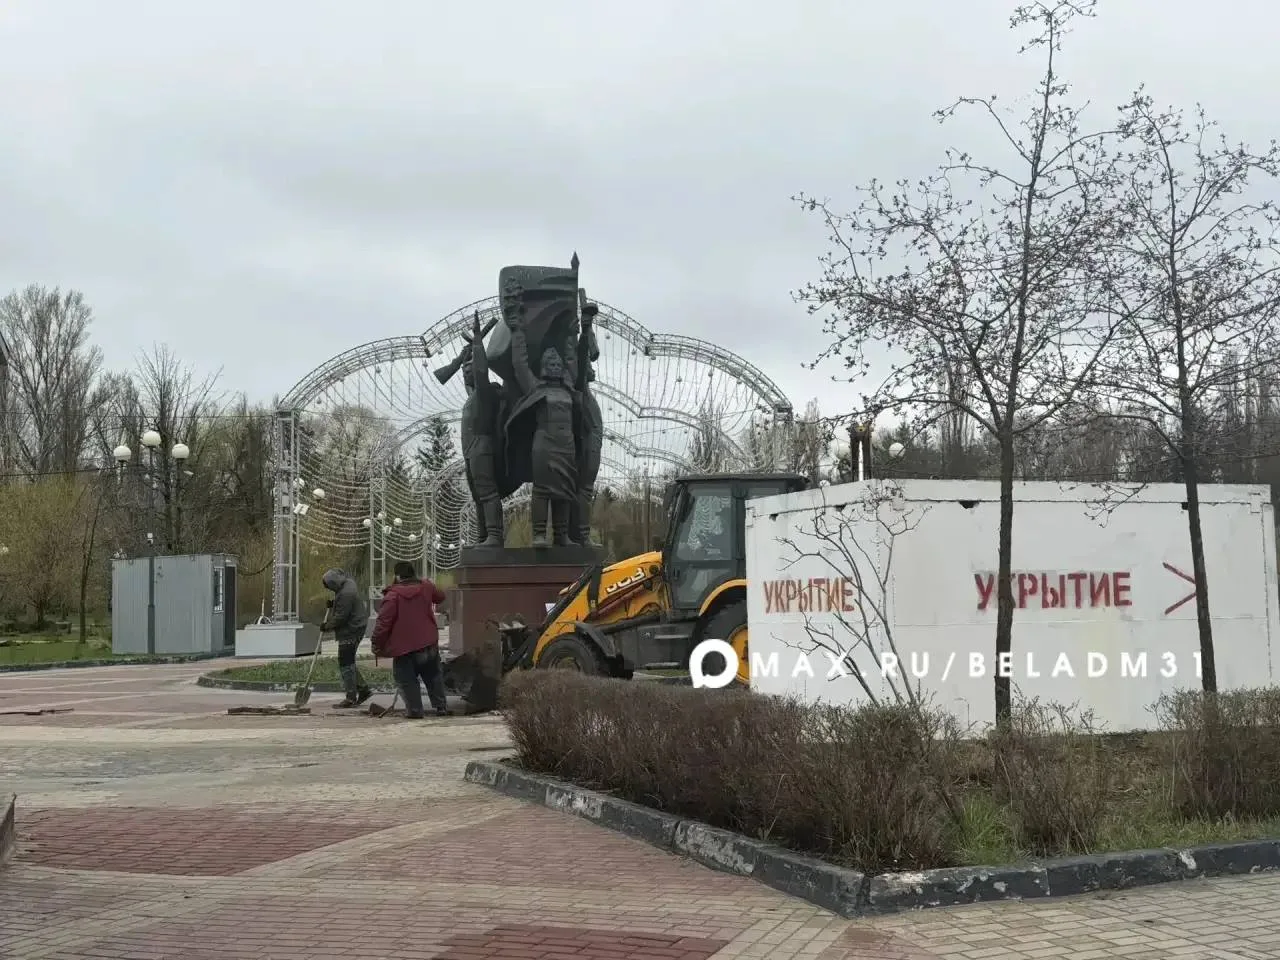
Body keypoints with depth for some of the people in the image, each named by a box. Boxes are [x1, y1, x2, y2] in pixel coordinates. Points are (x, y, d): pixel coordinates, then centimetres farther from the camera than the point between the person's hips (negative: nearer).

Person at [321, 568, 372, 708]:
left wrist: (327, 626, -7)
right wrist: (333, 603, 7)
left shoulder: (346, 594, -26)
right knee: (349, 662, 17)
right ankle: (363, 689, 22)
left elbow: (340, 617, -22)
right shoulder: (348, 581, 6)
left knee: (346, 663, -6)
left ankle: (351, 698, -3)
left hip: (350, 631, -11)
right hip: (354, 627, 11)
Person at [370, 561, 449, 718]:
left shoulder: (392, 595, -12)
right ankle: (441, 707, 18)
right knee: (433, 676, 18)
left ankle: (415, 710, 1)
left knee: (407, 679, 6)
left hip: (404, 646, -5)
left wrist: (377, 644, -5)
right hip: (429, 643, 5)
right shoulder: (426, 587, 3)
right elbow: (440, 596, 25)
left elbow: (383, 622, -13)